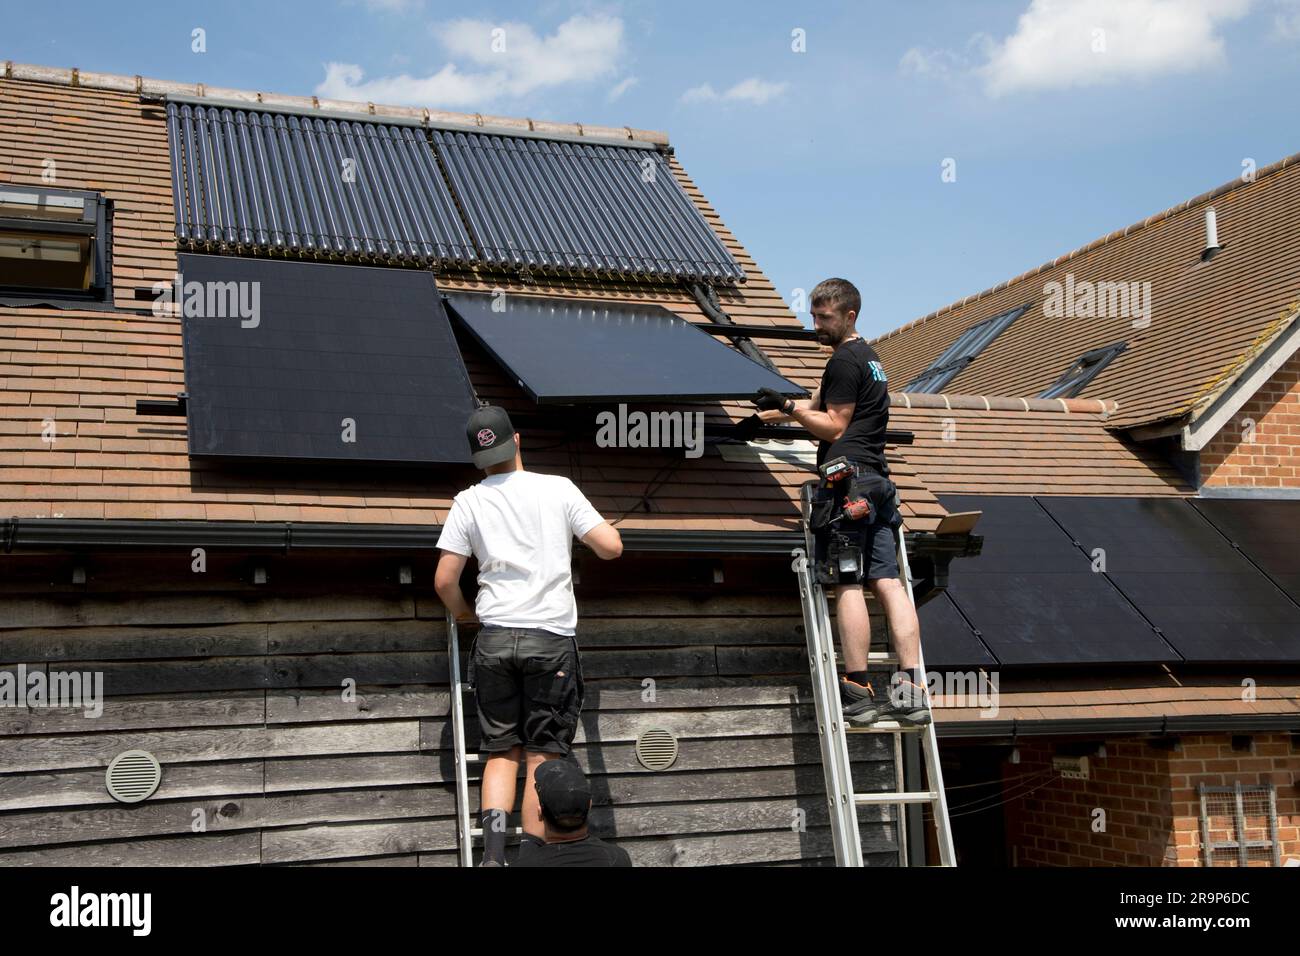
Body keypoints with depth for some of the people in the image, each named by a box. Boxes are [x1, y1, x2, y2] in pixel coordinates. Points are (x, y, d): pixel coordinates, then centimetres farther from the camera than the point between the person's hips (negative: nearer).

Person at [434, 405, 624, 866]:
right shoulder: (559, 488, 1)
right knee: (542, 758, 5)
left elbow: (444, 580, 2)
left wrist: (462, 611, 22)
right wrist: (602, 526, 21)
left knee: (502, 753, 12)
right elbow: (611, 547, -2)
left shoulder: (469, 501, 4)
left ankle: (493, 852, -5)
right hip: (552, 638, -1)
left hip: (495, 639, 2)